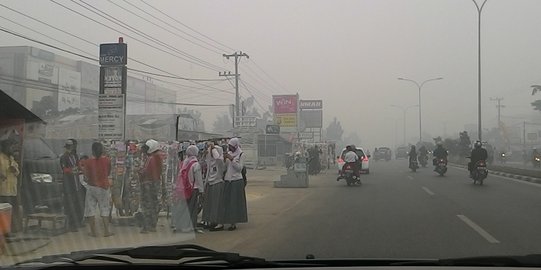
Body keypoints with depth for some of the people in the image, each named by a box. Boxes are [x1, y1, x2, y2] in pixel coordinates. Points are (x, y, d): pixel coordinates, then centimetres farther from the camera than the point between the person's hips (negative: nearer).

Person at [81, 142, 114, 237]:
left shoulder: (88, 162, -9)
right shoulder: (107, 160, -7)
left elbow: (86, 177, -3)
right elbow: (108, 173, 5)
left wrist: (82, 167, 11)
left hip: (91, 187, -1)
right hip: (104, 187, 1)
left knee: (90, 209, 8)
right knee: (105, 210, 8)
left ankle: (93, 231, 9)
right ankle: (106, 231, 6)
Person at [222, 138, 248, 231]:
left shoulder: (241, 155, -2)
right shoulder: (228, 154, 12)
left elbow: (239, 168, -10)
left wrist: (232, 159, -15)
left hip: (236, 181, -5)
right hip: (227, 181, 5)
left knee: (235, 201, -4)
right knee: (227, 201, 3)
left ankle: (234, 223, -1)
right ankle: (230, 221, 7)